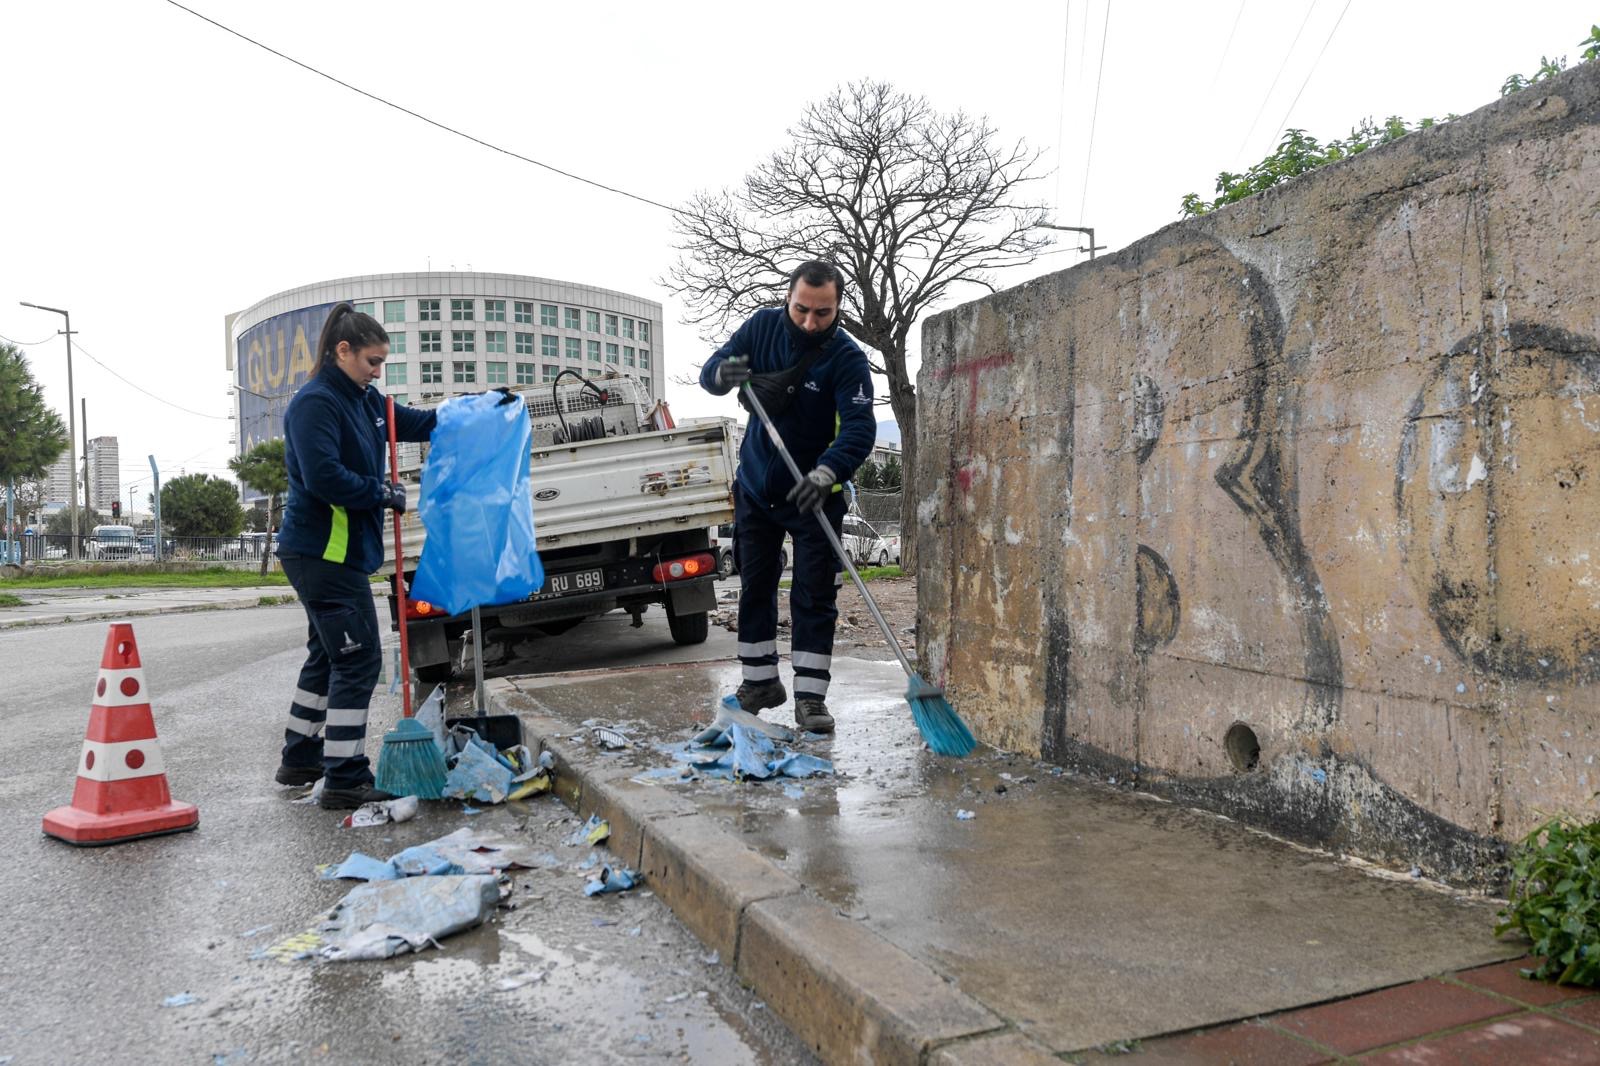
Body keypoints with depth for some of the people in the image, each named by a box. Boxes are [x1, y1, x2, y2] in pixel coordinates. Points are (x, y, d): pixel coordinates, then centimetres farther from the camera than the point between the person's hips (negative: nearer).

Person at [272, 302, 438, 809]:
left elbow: (418, 424, 25)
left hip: (340, 552, 10)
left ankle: (300, 758, 33)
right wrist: (382, 493, -15)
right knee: (358, 659, -8)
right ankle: (345, 780, -2)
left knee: (328, 654, 19)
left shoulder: (364, 400, 12)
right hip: (323, 553, -10)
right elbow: (324, 477, -27)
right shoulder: (315, 403, -16)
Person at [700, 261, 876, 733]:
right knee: (754, 586, 12)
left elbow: (859, 428, -30)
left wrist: (825, 474, -48)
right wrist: (724, 374, -28)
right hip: (756, 484, 5)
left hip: (813, 494, -4)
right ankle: (760, 681, 26)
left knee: (815, 596, -5)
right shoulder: (763, 326, -6)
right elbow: (710, 371, -3)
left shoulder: (848, 358, -20)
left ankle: (810, 696, 1)